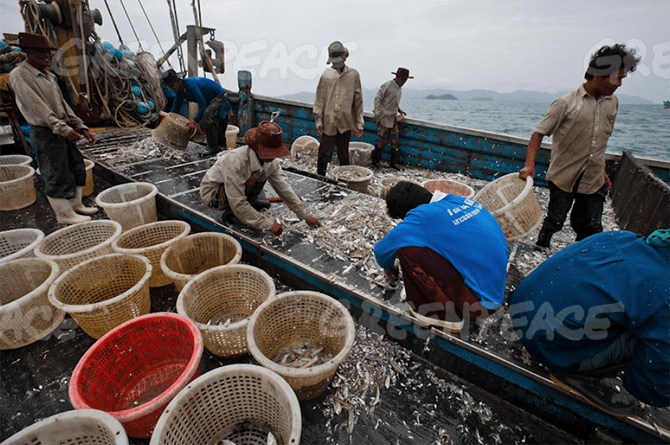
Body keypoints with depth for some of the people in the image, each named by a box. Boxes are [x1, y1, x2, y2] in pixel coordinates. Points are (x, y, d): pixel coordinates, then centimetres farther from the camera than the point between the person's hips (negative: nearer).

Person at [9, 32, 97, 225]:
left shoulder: (48, 75, 15)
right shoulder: (19, 75, -10)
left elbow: (63, 105, 15)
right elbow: (38, 108, -20)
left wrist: (81, 127, 6)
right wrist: (64, 129, -28)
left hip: (63, 131, 8)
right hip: (45, 133, -8)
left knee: (77, 166, 13)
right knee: (56, 174, -3)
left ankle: (76, 205, 27)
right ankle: (64, 214, 8)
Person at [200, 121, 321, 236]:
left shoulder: (271, 161, -18)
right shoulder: (236, 162, -37)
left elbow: (284, 188, -9)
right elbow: (238, 204, -35)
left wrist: (305, 215, -10)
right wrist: (269, 224, -34)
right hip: (213, 192, -6)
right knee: (252, 178, -31)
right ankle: (231, 212, -7)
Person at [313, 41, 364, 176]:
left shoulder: (353, 75, 4)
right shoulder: (326, 74, 6)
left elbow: (358, 101, 5)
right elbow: (319, 99, 7)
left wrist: (359, 124, 3)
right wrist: (318, 120, 0)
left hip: (345, 123, 0)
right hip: (328, 122, 0)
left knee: (344, 155, 10)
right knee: (324, 154, 1)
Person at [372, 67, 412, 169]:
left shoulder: (399, 88, 14)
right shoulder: (387, 85, -11)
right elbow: (377, 99, -12)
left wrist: (399, 109, 8)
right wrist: (377, 113, -20)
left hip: (393, 118, 8)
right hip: (384, 117, -8)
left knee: (395, 141, 4)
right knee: (384, 140, -5)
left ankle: (394, 164, 10)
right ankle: (375, 161, 12)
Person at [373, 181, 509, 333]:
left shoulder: (423, 217, -19)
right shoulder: (462, 201, 3)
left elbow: (381, 250, -9)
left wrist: (389, 269, 15)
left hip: (481, 302, -8)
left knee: (407, 250, -15)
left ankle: (447, 315, 2)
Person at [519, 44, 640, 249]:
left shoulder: (612, 103, 10)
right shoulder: (566, 104, -10)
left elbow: (601, 140, 19)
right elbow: (539, 133, -12)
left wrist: (602, 171, 20)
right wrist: (529, 164, -27)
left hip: (594, 181, 5)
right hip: (564, 177, -5)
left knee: (592, 231, 7)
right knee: (554, 222, 5)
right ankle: (540, 249, 30)